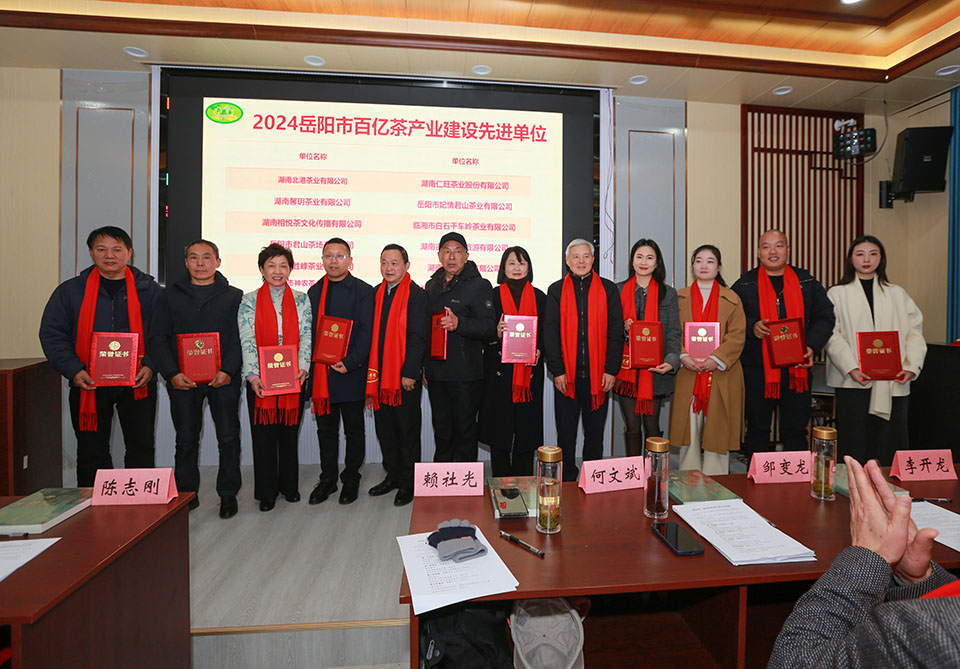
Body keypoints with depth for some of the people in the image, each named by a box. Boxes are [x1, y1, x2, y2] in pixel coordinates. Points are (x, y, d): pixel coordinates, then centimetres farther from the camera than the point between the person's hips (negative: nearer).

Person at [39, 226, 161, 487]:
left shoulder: (149, 289, 3)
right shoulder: (70, 290, 5)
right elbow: (52, 334, 3)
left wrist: (150, 365, -11)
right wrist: (73, 370, -10)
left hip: (137, 383, -1)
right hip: (89, 385, 1)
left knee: (141, 449, 5)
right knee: (92, 451, 10)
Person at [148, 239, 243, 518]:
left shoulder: (233, 296, 6)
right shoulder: (170, 296, 10)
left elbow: (240, 338, -1)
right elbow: (158, 339, 5)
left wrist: (228, 371, -14)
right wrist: (172, 373, -8)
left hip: (223, 378, -1)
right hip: (183, 379, 2)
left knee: (228, 437, 2)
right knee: (186, 440, 10)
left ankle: (228, 493, 16)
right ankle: (186, 494, 24)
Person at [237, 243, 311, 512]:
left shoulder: (301, 300, 7)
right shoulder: (249, 301, 4)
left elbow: (306, 337, 1)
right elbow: (247, 341, -4)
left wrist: (302, 369, -13)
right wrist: (253, 375, -15)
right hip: (260, 379, -1)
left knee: (289, 432, 10)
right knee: (263, 435, 5)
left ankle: (289, 486, 26)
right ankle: (267, 492, 20)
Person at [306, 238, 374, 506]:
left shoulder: (363, 291, -3)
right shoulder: (314, 291, 12)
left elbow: (366, 332, -9)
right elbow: (308, 331, 12)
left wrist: (350, 362, -19)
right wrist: (310, 366, 3)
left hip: (351, 373, -4)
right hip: (320, 374, 4)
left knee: (354, 430, 8)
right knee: (326, 429, 14)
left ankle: (351, 479, 23)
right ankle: (327, 479, 28)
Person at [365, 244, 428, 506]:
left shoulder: (417, 295, -9)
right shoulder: (377, 294, 11)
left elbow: (417, 338, -13)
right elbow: (373, 335, 14)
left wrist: (409, 373, -17)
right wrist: (371, 372, 10)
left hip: (406, 377, -6)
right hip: (380, 376, 7)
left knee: (407, 431, 6)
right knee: (385, 430, 16)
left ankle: (408, 484, 19)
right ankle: (392, 476, 32)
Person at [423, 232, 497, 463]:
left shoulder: (479, 285, -4)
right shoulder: (432, 286, 15)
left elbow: (490, 327, -13)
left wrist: (459, 323, -29)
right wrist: (425, 364, 17)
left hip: (466, 374, -6)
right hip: (436, 372, 6)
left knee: (465, 431, 4)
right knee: (442, 432, 16)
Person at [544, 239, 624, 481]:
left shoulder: (609, 289, 6)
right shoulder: (556, 290, 6)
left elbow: (616, 332, 2)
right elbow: (550, 333, 1)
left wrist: (611, 370, -5)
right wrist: (556, 370, -6)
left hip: (599, 376, 0)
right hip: (566, 375, 0)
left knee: (595, 433, 11)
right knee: (565, 434, 7)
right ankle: (566, 482, 21)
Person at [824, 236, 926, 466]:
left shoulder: (897, 294, 16)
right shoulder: (837, 294, 5)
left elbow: (914, 332, 9)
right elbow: (832, 336, -5)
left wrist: (912, 367, -7)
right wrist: (851, 369, -17)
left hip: (893, 383, 3)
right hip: (853, 381, -3)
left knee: (889, 443, 6)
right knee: (854, 444, 0)